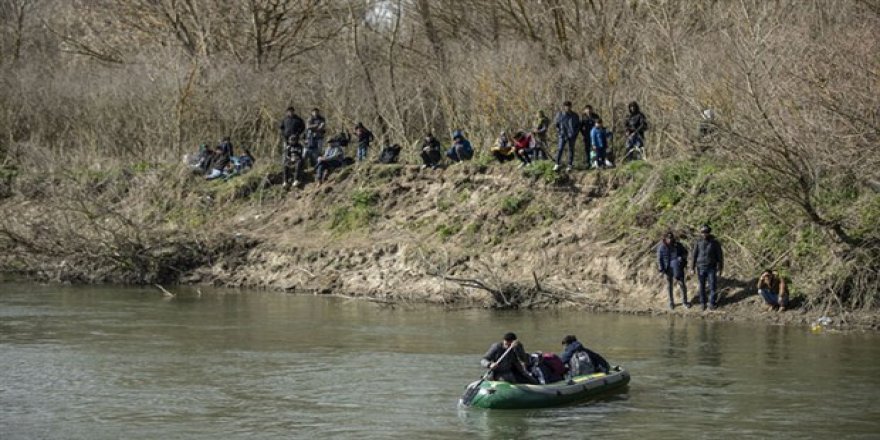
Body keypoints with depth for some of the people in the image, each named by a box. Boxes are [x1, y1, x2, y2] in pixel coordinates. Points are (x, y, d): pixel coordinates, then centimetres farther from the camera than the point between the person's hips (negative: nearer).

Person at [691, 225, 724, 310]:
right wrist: (692, 268, -1)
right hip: (701, 268, 1)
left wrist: (719, 270, -8)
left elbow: (720, 257, -5)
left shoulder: (715, 243, -10)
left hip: (711, 268, -1)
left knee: (712, 286, 1)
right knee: (702, 286, 9)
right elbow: (694, 255, 1)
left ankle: (712, 303, 16)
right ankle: (703, 303, 24)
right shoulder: (698, 243, -5)